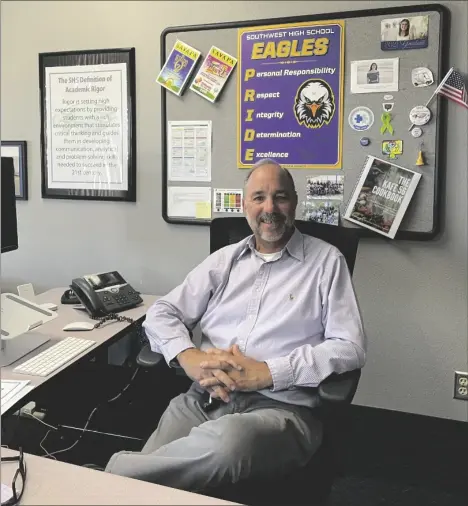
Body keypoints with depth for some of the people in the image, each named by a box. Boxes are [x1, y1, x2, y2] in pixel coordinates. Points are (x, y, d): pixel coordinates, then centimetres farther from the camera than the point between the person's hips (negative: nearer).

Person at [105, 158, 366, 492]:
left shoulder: (326, 260, 5)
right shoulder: (224, 260, 16)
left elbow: (350, 347, -3)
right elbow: (161, 314, 14)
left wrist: (266, 372, -14)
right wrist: (190, 358, -9)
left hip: (280, 408, -2)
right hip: (203, 398, 3)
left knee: (227, 441, -37)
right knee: (148, 478, -27)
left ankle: (118, 474, -20)